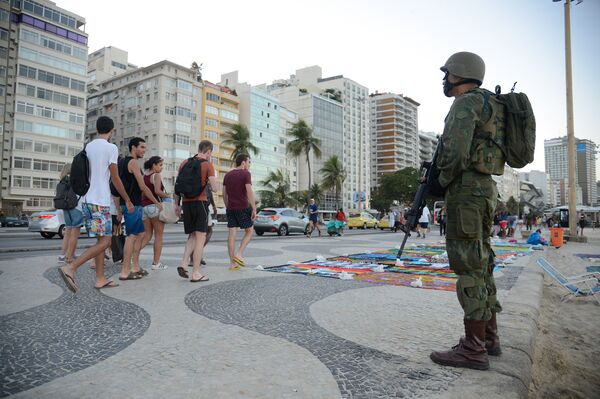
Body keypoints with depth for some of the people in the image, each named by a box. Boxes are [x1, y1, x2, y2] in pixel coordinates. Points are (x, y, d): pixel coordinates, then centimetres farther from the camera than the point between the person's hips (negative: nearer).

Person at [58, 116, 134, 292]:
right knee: (104, 241, -4)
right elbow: (115, 179, -7)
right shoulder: (111, 148, -8)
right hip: (100, 201, -8)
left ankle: (100, 279, 13)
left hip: (86, 199, 8)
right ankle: (70, 268, -15)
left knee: (102, 239, 12)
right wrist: (128, 200, 2)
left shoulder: (88, 147, 13)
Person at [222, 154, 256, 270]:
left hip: (230, 209, 6)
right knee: (249, 232, 10)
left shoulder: (227, 175, 11)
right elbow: (249, 192, -16)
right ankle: (239, 254, -4)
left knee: (232, 234, 3)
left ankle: (232, 263, 3)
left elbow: (224, 194, 12)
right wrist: (254, 209, -15)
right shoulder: (246, 174, -8)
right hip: (243, 208, -5)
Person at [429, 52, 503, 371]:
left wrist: (441, 181, -5)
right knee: (481, 264, 12)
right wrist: (444, 177, 15)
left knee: (468, 266, -9)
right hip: (485, 189, 10)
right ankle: (489, 336, 20)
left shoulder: (466, 103, -9)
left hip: (465, 190, -10)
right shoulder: (488, 106, 24)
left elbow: (455, 152, -22)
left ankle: (474, 349, -4)